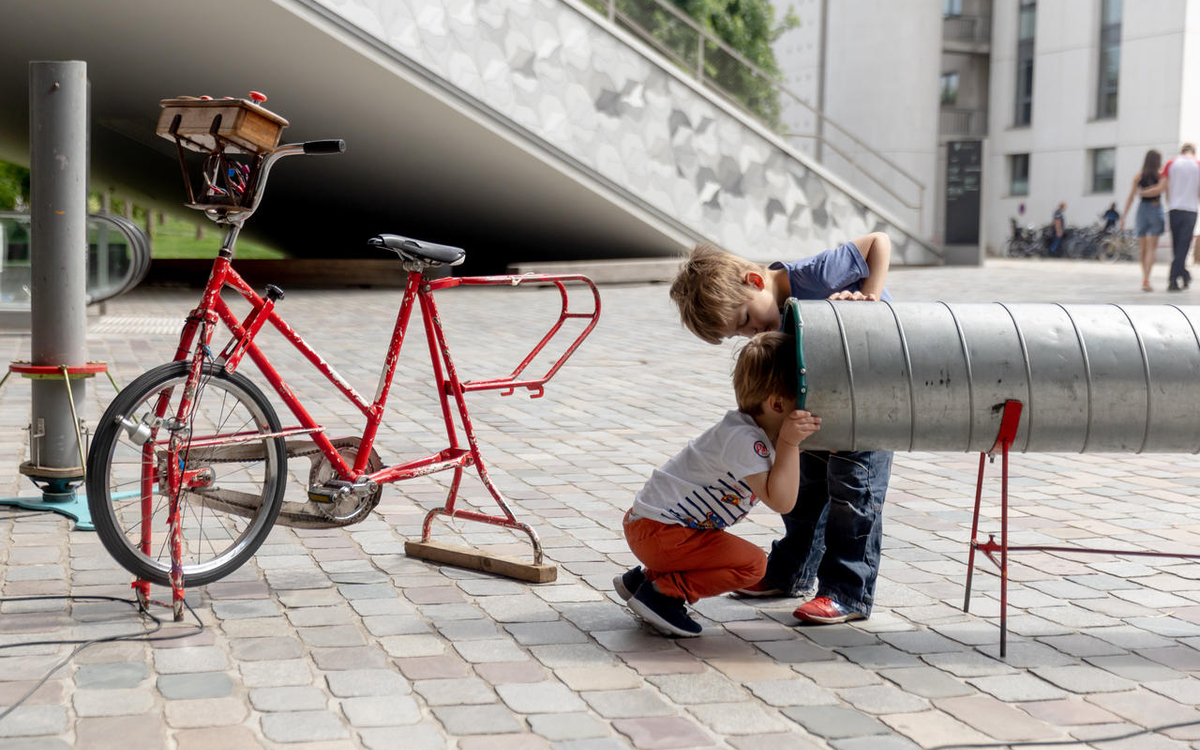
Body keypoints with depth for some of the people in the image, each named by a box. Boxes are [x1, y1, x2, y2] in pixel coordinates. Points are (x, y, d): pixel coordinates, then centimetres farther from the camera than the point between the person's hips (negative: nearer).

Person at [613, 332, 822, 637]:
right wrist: (789, 443, -30)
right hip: (656, 529, -10)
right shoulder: (742, 439, -25)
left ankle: (644, 577, 21)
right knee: (752, 563, -18)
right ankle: (660, 593, -11)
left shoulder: (769, 431, 6)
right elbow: (781, 502, -31)